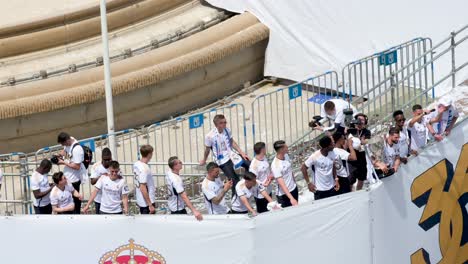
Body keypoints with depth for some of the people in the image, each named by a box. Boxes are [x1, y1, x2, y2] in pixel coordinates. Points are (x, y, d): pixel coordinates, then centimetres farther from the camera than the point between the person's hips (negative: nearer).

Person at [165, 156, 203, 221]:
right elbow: (184, 197, -40)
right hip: (178, 209, -9)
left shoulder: (169, 173, -6)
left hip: (172, 205, 9)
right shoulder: (176, 180, -33)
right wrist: (194, 210, -46)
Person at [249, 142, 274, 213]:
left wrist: (271, 175, -5)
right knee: (263, 213, 7)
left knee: (269, 211, 24)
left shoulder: (264, 157, 0)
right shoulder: (254, 165, -27)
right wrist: (263, 184, -31)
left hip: (268, 190, 8)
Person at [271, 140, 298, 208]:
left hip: (294, 189, 8)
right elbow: (282, 184, -30)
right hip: (284, 195, -7)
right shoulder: (275, 165, -27)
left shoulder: (286, 156, -4)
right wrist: (291, 198, -36)